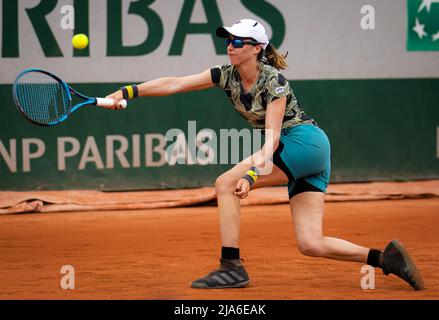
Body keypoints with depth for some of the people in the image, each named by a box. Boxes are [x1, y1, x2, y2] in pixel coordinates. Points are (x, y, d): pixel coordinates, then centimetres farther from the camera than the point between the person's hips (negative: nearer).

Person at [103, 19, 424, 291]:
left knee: (226, 183, -15)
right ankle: (386, 258, -1)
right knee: (310, 245, -3)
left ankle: (231, 267, -14)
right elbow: (174, 84, 0)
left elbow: (272, 133, -21)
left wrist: (253, 173, -34)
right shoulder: (227, 75, 6)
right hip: (302, 156, 8)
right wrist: (129, 91, -9)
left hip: (306, 142, -8)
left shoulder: (274, 81, -14)